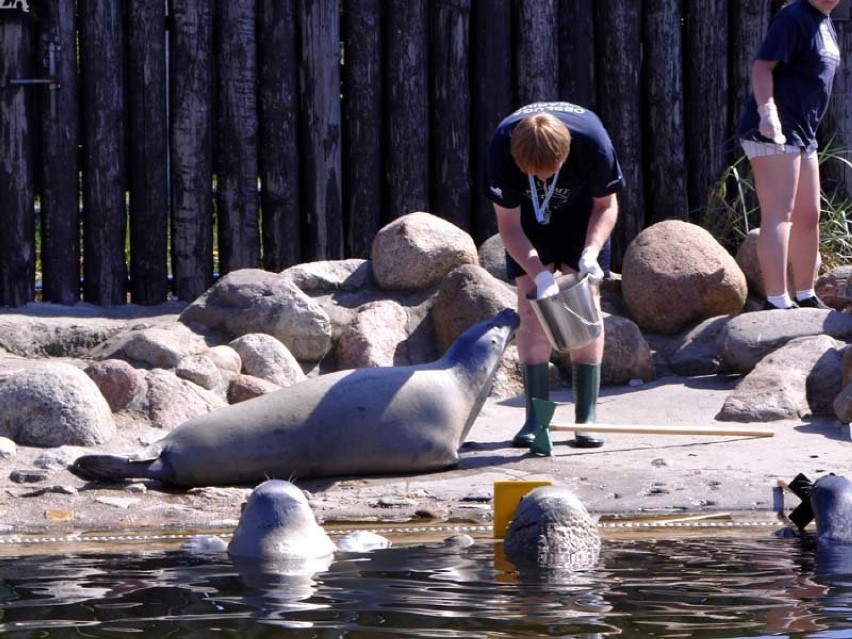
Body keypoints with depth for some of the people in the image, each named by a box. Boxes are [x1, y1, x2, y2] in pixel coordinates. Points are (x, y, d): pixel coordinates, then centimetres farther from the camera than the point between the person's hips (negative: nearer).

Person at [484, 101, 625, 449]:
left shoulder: (591, 140, -36)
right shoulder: (502, 148, -35)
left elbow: (606, 205, -17)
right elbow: (508, 224, -23)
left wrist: (591, 252, -32)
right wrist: (540, 274, -34)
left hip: (581, 211, 0)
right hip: (527, 213, 0)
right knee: (530, 306, -9)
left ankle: (586, 417, -5)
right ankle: (536, 417, -8)